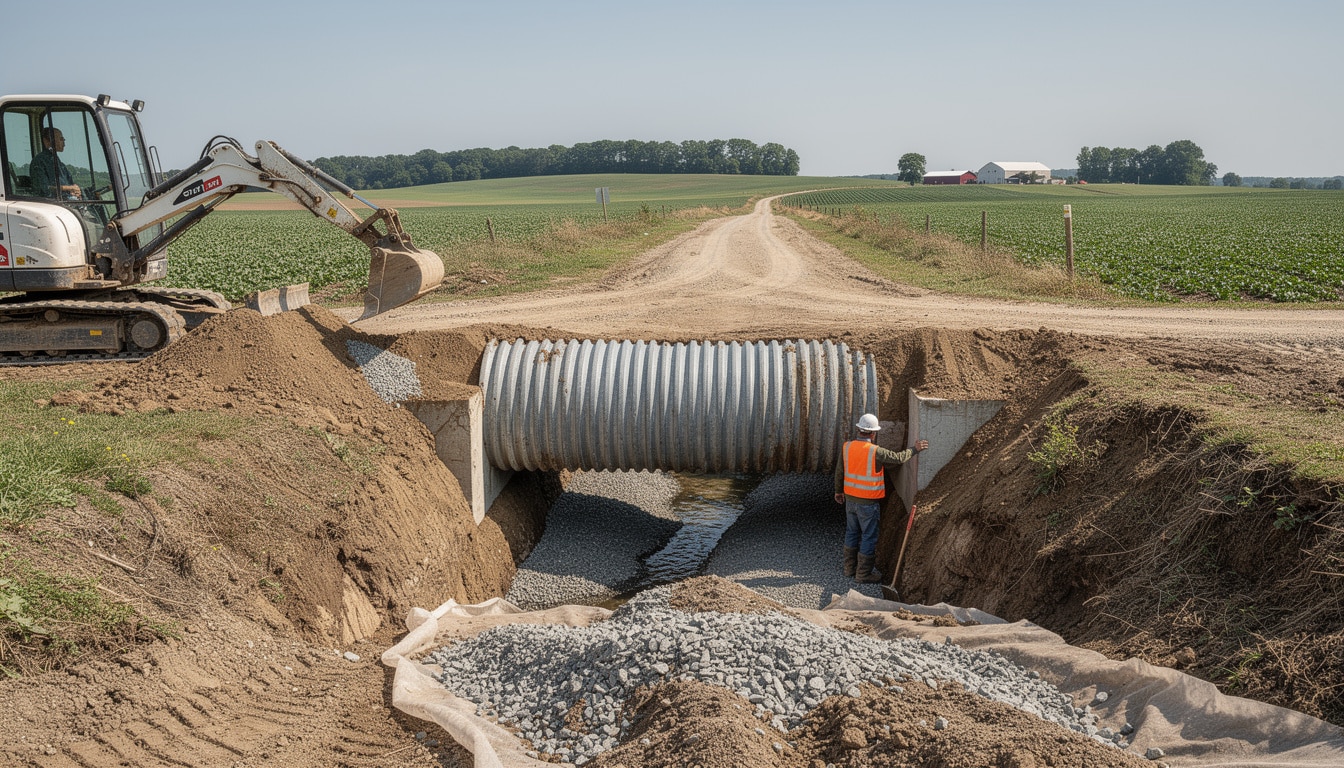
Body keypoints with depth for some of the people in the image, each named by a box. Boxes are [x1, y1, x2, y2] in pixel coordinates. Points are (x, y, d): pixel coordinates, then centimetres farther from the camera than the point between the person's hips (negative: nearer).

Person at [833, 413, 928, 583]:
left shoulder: (847, 447, -4)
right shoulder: (875, 452, -19)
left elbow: (839, 471, 6)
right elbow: (898, 458, -8)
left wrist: (838, 491, 21)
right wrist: (915, 449, 9)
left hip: (850, 499, 6)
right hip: (868, 502, -6)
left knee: (852, 533, 19)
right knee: (869, 537, 6)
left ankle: (850, 568, 29)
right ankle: (864, 574, 12)